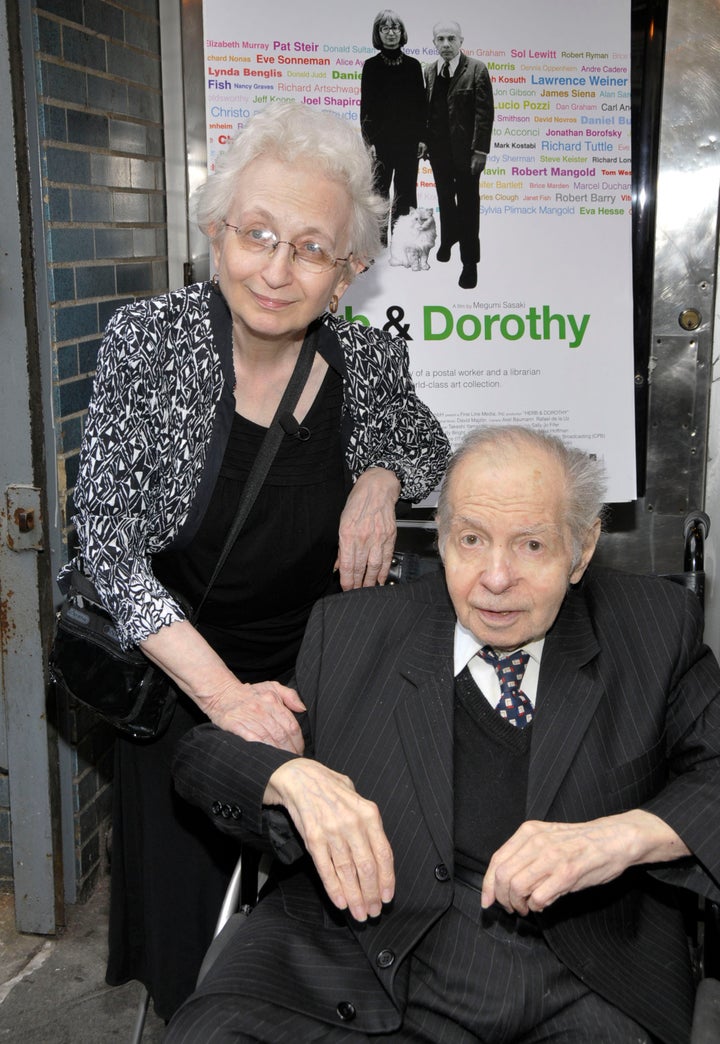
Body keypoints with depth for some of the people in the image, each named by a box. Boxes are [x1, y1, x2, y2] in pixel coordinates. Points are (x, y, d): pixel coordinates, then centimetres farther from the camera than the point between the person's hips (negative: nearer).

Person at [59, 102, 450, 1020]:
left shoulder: (369, 360, -12)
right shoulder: (149, 341, -18)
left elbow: (426, 444, 11)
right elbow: (107, 538, -19)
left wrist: (381, 480, -14)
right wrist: (223, 693, -26)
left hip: (320, 682, 2)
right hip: (180, 686, -1)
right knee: (190, 937, 11)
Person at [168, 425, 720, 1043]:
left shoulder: (657, 628, 7)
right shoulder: (350, 632, 7)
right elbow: (202, 753, 8)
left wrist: (629, 836, -19)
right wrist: (291, 777, -14)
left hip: (581, 994, 1)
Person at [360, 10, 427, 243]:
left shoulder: (413, 65, 6)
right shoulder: (371, 65, 1)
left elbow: (421, 104, 8)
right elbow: (365, 106, -1)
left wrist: (422, 138, 2)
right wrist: (368, 141, -9)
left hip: (408, 140, 2)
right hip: (381, 140, -2)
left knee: (406, 194, 5)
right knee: (378, 193, 0)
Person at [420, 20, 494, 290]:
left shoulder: (477, 70, -11)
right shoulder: (430, 72, 5)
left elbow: (484, 113, -13)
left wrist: (480, 151, -18)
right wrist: (423, 139, 4)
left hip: (465, 152, -5)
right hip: (439, 150, 5)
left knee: (468, 206, 1)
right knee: (445, 199, 21)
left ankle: (470, 263, 10)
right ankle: (448, 238, 44)